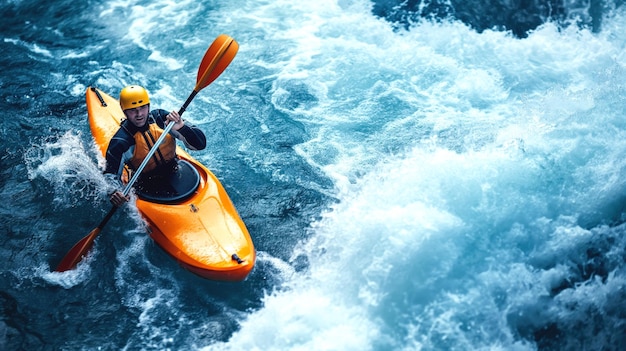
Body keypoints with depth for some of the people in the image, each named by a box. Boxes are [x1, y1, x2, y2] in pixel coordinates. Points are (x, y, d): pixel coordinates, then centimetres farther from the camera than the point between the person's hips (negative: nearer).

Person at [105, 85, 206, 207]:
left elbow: (201, 144, -9)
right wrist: (113, 193, -33)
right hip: (148, 191, -3)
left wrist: (181, 127, -29)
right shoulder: (121, 142, -14)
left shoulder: (161, 118, -7)